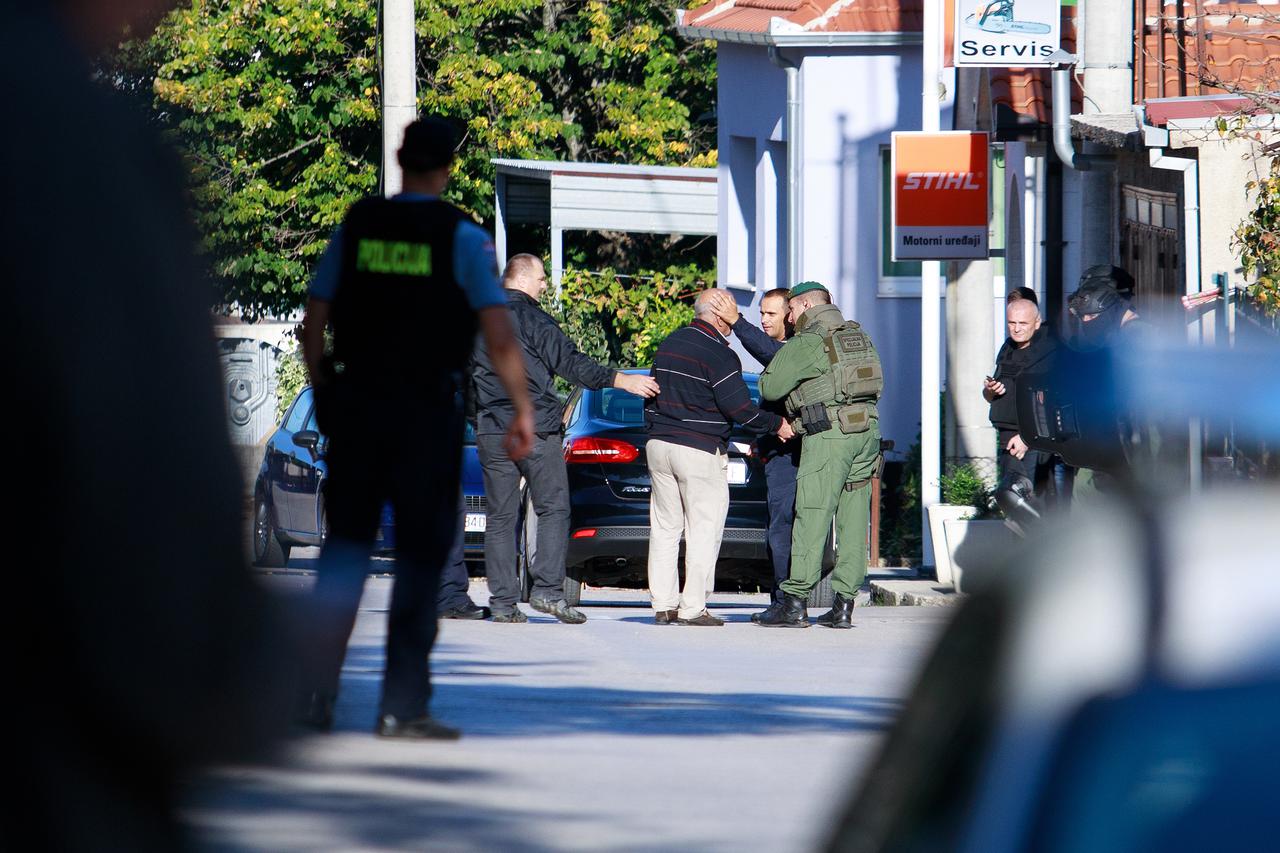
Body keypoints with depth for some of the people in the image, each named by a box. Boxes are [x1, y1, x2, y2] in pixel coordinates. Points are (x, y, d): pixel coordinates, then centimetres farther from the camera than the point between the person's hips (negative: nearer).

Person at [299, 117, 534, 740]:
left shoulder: (355, 228, 5)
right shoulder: (463, 238, -5)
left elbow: (313, 325, 6)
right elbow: (499, 338, -11)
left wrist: (322, 392, 18)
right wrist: (523, 409, -2)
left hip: (354, 407, 3)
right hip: (428, 410, -3)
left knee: (344, 549, 11)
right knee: (420, 555, 3)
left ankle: (317, 693, 7)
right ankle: (402, 706, 1)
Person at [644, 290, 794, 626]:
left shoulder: (668, 344, 13)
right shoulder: (718, 354, -13)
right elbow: (738, 407, -16)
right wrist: (776, 425, -4)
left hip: (659, 445, 8)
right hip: (700, 450, -8)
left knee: (664, 528, 11)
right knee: (703, 529, -2)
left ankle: (664, 604, 10)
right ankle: (692, 608, -5)